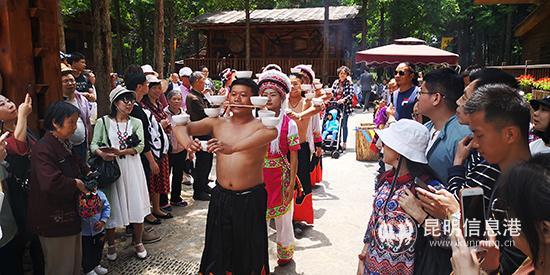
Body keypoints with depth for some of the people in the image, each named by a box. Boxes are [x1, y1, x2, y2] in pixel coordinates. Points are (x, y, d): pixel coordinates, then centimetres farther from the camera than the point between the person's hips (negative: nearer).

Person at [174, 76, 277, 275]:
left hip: (251, 198, -3)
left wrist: (233, 147, -49)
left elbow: (272, 133, -33)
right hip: (221, 197, 3)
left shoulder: (260, 125, -8)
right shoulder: (217, 123, 3)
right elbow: (182, 126, -5)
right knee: (218, 249, 16)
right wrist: (186, 141, -30)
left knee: (249, 250, 11)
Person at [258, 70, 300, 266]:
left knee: (283, 217, 13)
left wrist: (291, 183, -7)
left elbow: (294, 156, -6)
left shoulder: (289, 124, -8)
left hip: (281, 175, -2)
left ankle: (285, 252, 35)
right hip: (258, 176, 2)